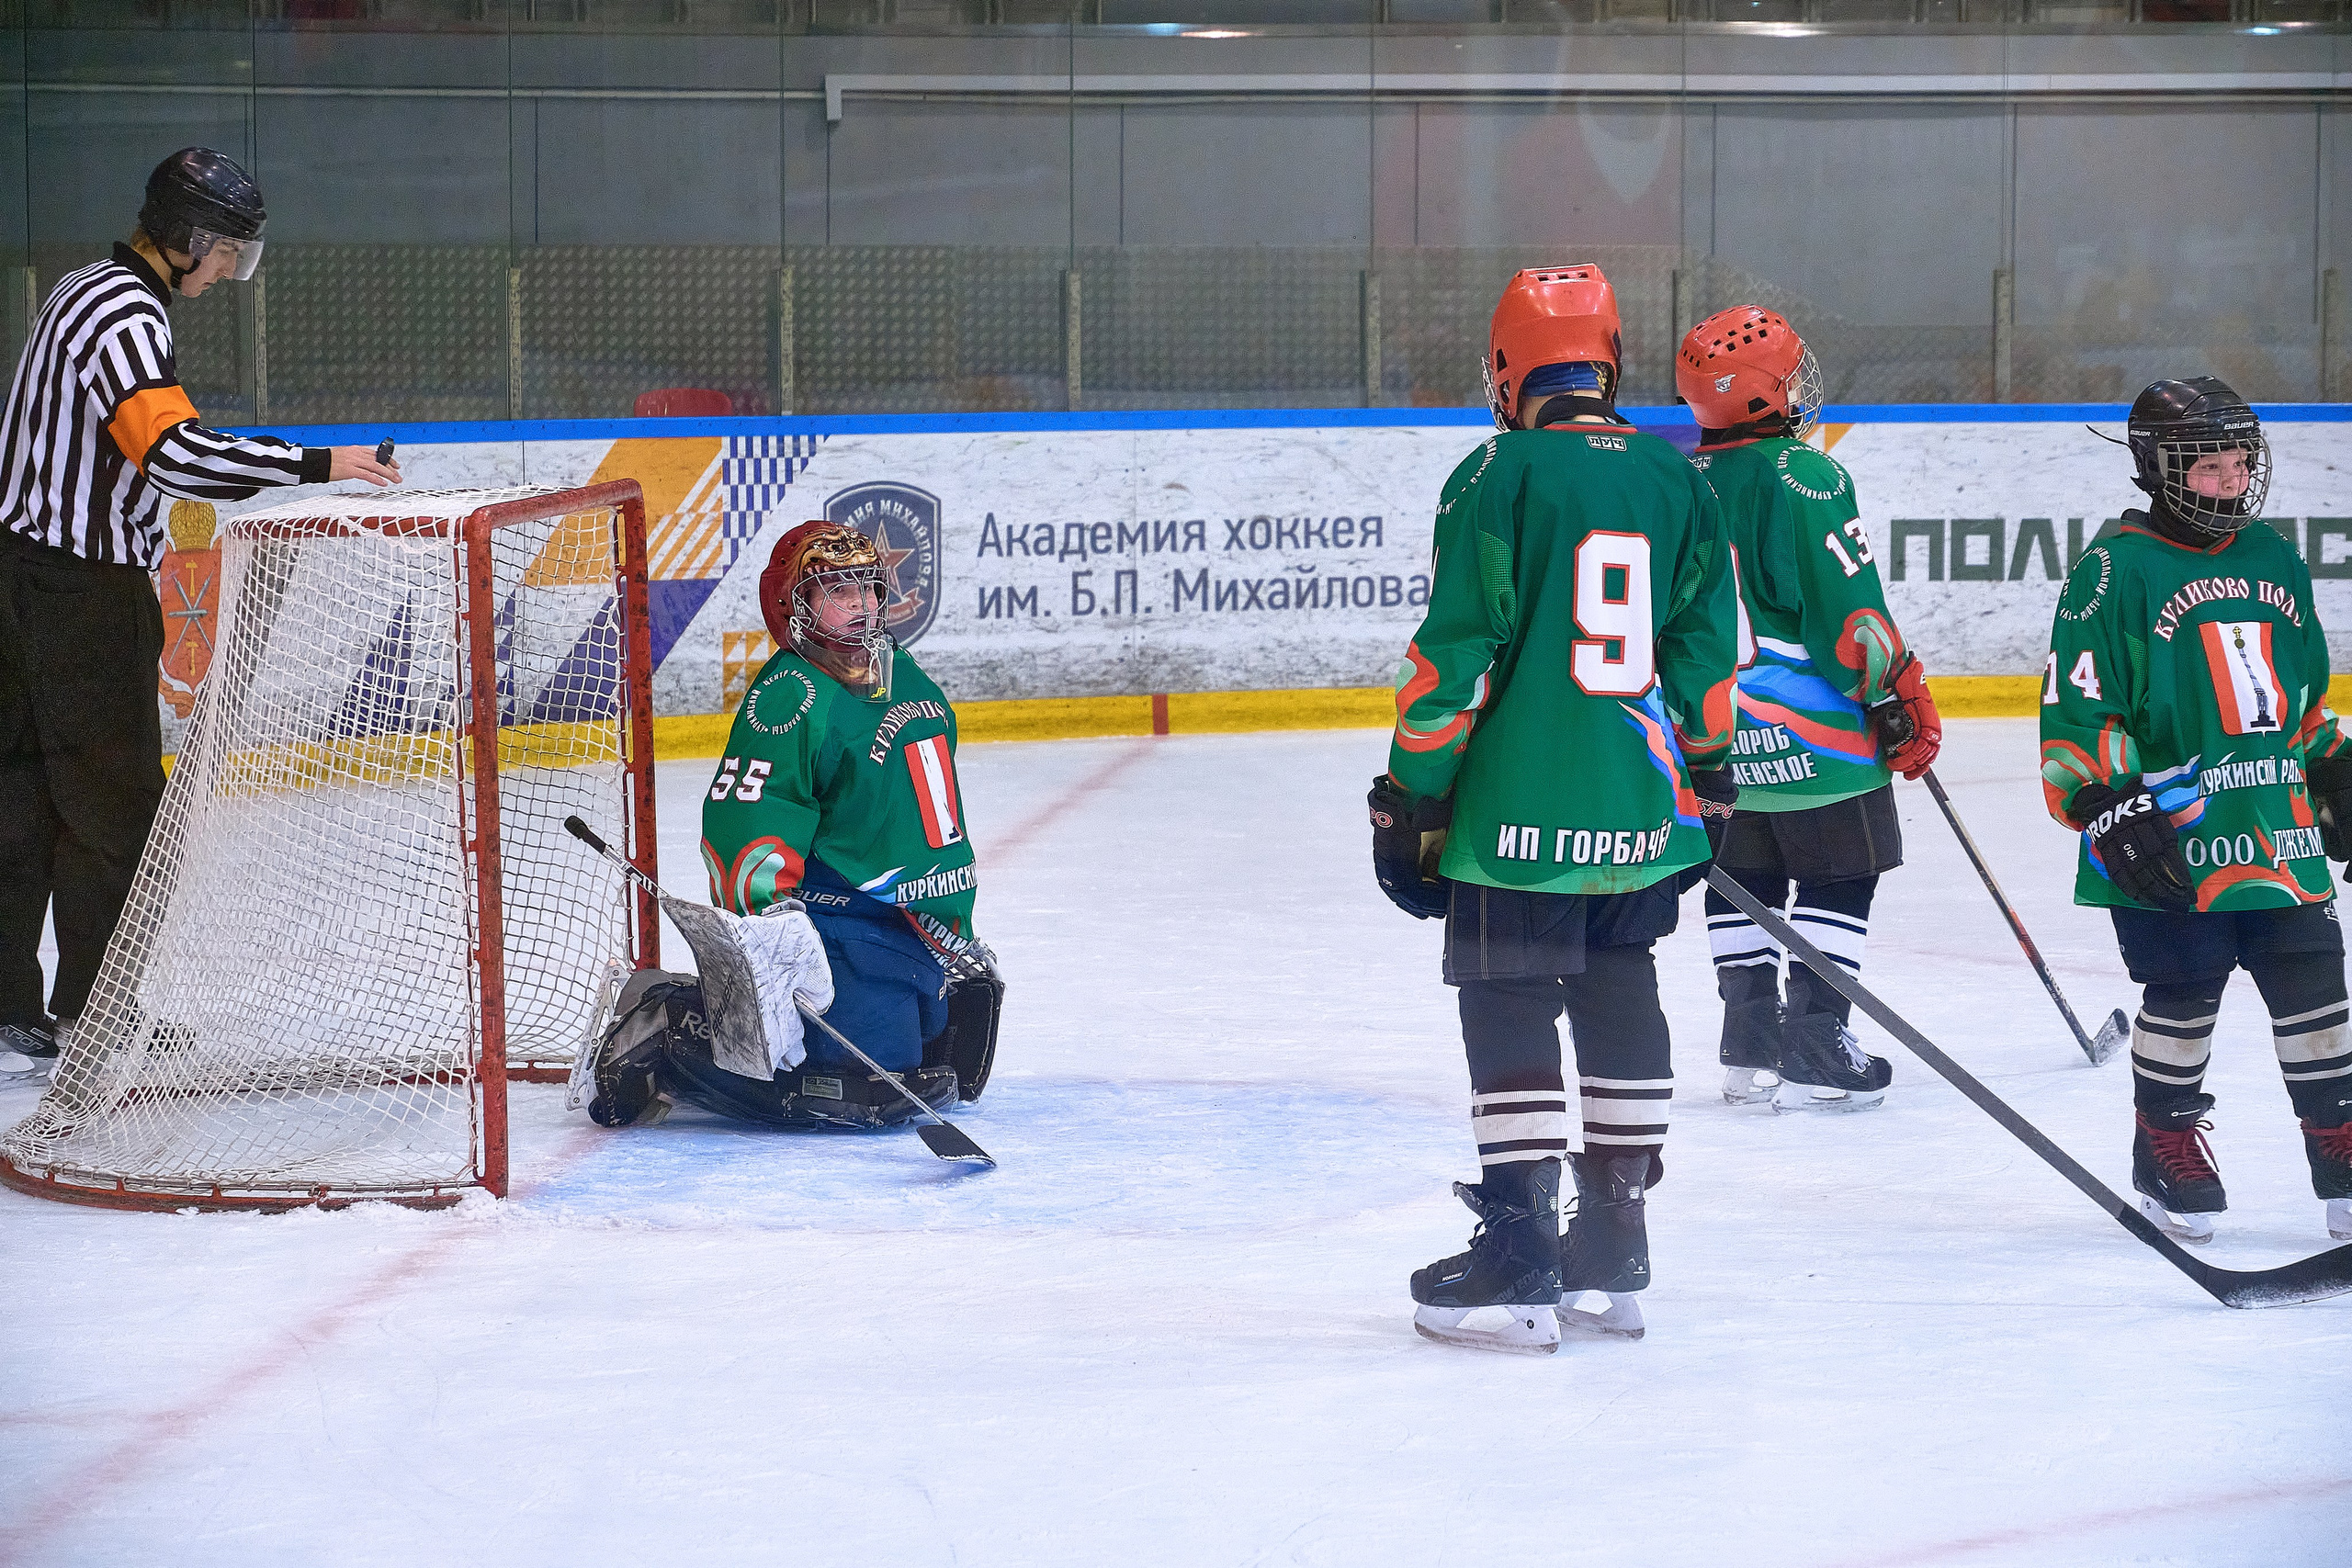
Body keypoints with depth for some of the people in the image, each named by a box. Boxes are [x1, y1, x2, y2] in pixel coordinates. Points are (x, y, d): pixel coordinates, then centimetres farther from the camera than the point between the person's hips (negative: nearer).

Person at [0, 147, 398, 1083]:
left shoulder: (88, 293, 16)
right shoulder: (125, 314, -18)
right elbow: (172, 451, -31)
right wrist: (317, 466, -29)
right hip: (81, 588, -10)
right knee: (112, 796, -4)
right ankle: (92, 1017, 0)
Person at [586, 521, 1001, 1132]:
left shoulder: (904, 675, 13)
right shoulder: (789, 699, -16)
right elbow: (741, 825, -24)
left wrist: (955, 938, 26)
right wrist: (770, 916, -37)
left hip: (917, 929, 10)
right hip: (840, 927, -9)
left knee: (950, 1076, 18)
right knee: (870, 1094, -22)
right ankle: (666, 1042, -8)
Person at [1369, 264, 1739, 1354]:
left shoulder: (1498, 477, -9)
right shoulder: (1676, 480, 8)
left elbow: (1456, 653, -12)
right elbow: (1706, 650, 12)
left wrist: (1410, 797, -6)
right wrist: (1707, 784, 23)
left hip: (1519, 806, -6)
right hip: (1642, 809, 6)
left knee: (1509, 1011, -1)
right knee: (1618, 1001, 16)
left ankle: (1521, 1262, -5)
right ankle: (1614, 1254, 21)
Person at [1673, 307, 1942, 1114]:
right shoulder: (1804, 478, -15)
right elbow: (1851, 609, -17)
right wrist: (1903, 700, -8)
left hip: (1712, 734, 6)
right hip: (1813, 734, -6)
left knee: (1739, 880, 16)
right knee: (1838, 880, 2)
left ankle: (1750, 1044, 16)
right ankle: (1814, 1052, -2)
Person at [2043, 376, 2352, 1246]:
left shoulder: (2275, 561, 14)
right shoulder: (2114, 573, -7)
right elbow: (2076, 708, -10)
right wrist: (2109, 805, -18)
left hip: (2281, 831, 6)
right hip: (2171, 837, -5)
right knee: (2183, 992, -1)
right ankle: (2166, 1146, 17)